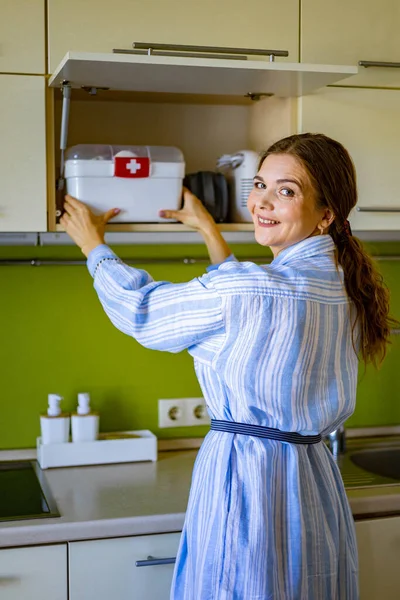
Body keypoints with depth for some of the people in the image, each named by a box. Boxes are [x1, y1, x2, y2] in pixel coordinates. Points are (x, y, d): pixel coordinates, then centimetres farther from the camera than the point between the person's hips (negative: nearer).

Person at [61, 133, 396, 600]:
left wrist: (92, 244, 10)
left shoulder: (247, 290, -22)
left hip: (246, 476, -8)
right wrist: (207, 228, 25)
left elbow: (141, 311, -6)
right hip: (315, 481, 8)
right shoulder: (343, 287, 3)